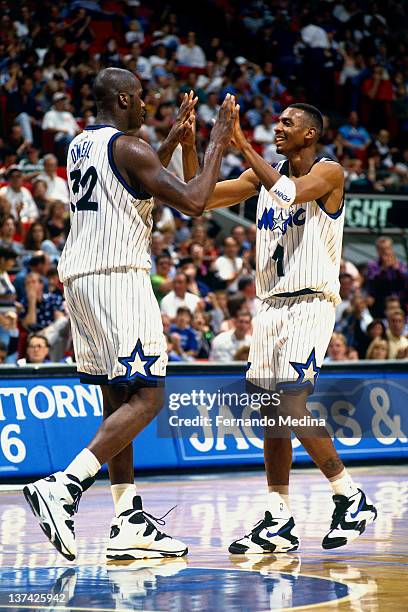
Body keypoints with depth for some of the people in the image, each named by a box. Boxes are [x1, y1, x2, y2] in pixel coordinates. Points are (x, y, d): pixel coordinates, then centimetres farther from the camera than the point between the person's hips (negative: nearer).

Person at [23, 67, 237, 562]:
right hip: (118, 276, -9)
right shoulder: (128, 147, -10)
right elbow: (192, 202, -15)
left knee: (118, 399, 11)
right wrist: (216, 144, -2)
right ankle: (63, 488, -23)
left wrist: (175, 141, 31)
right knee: (146, 397, -10)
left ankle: (129, 523, 9)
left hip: (78, 276, 10)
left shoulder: (80, 146, 17)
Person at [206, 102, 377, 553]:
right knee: (272, 415, 4)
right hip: (271, 305, 7)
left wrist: (243, 146, -22)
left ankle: (352, 500, 0)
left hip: (311, 304, -7)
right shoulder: (264, 174, 13)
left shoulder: (328, 172, -6)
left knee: (294, 407, -15)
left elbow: (288, 194, -25)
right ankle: (279, 523, 8)